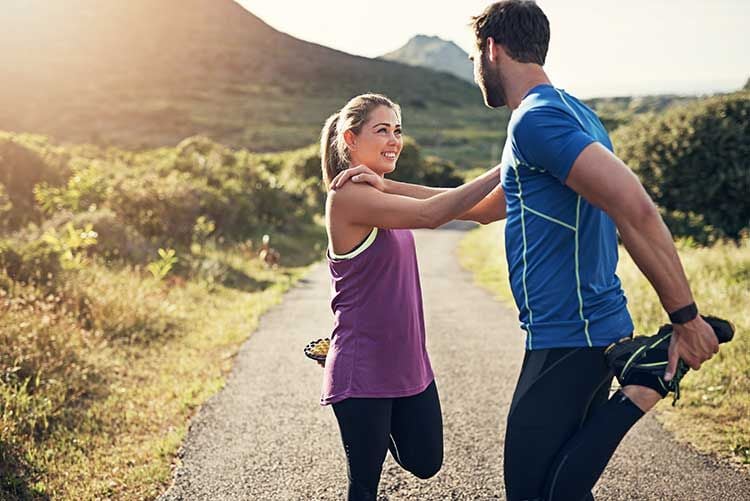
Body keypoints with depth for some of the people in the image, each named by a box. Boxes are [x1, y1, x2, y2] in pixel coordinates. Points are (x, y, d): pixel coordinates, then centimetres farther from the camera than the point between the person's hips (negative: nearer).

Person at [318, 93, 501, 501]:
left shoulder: (384, 192, 9)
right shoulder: (348, 195, -19)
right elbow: (430, 215, -30)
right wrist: (503, 170, -30)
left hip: (408, 365, 8)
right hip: (363, 372, -8)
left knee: (425, 463, 18)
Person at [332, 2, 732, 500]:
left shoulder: (537, 119, -15)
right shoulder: (571, 113, 17)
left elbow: (635, 208, -27)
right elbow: (487, 206, 26)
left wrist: (686, 317, -22)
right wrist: (387, 187, 24)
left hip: (568, 337, -10)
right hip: (595, 329, 10)